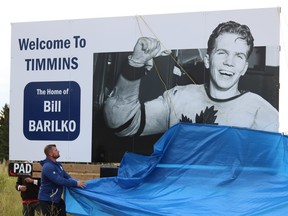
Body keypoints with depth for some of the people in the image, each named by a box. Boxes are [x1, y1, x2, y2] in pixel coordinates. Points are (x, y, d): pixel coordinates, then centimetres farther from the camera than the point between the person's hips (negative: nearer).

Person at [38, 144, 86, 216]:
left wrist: (76, 182, -5)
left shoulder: (57, 164, 10)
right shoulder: (48, 167, -22)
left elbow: (67, 176, 14)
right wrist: (75, 183, -25)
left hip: (56, 198, 10)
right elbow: (60, 181, -29)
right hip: (46, 200, -10)